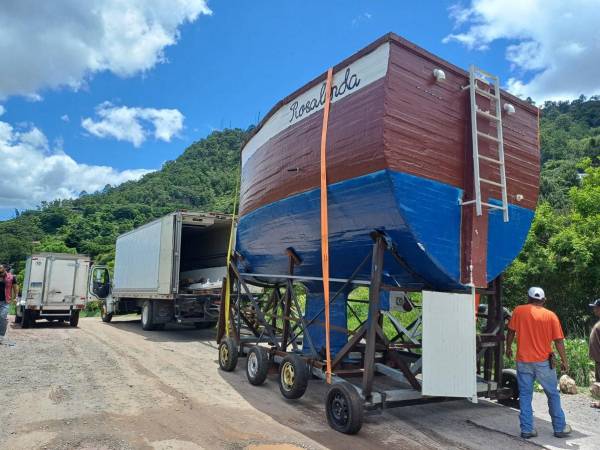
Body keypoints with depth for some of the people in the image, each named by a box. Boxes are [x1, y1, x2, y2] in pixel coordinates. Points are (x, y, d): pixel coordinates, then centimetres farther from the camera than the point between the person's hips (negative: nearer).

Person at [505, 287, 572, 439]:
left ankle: (527, 429, 9)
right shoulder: (551, 315, -4)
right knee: (553, 395, 16)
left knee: (525, 395, 8)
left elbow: (511, 331, 1)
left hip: (523, 361, 0)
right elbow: (559, 341, -4)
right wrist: (564, 361, 6)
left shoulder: (518, 311, -3)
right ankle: (560, 428, 24)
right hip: (543, 361, 0)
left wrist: (508, 348, 16)